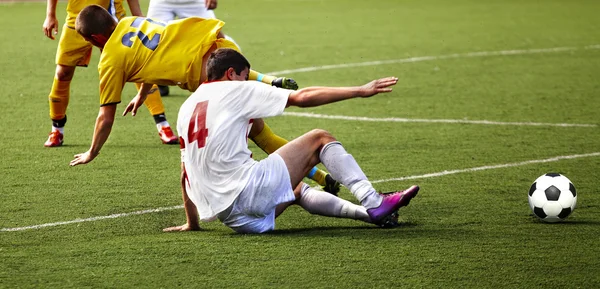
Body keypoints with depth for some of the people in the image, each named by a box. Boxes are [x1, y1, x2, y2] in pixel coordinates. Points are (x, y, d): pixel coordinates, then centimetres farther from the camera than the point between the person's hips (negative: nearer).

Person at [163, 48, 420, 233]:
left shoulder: (186, 108, 21)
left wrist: (191, 223, 34)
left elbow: (186, 174, 25)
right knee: (319, 139, 9)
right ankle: (373, 202, -2)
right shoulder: (235, 90, 3)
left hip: (226, 215, 7)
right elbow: (303, 97, 0)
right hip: (247, 189, -7)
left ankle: (365, 211, 21)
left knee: (297, 190, 33)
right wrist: (360, 91, 4)